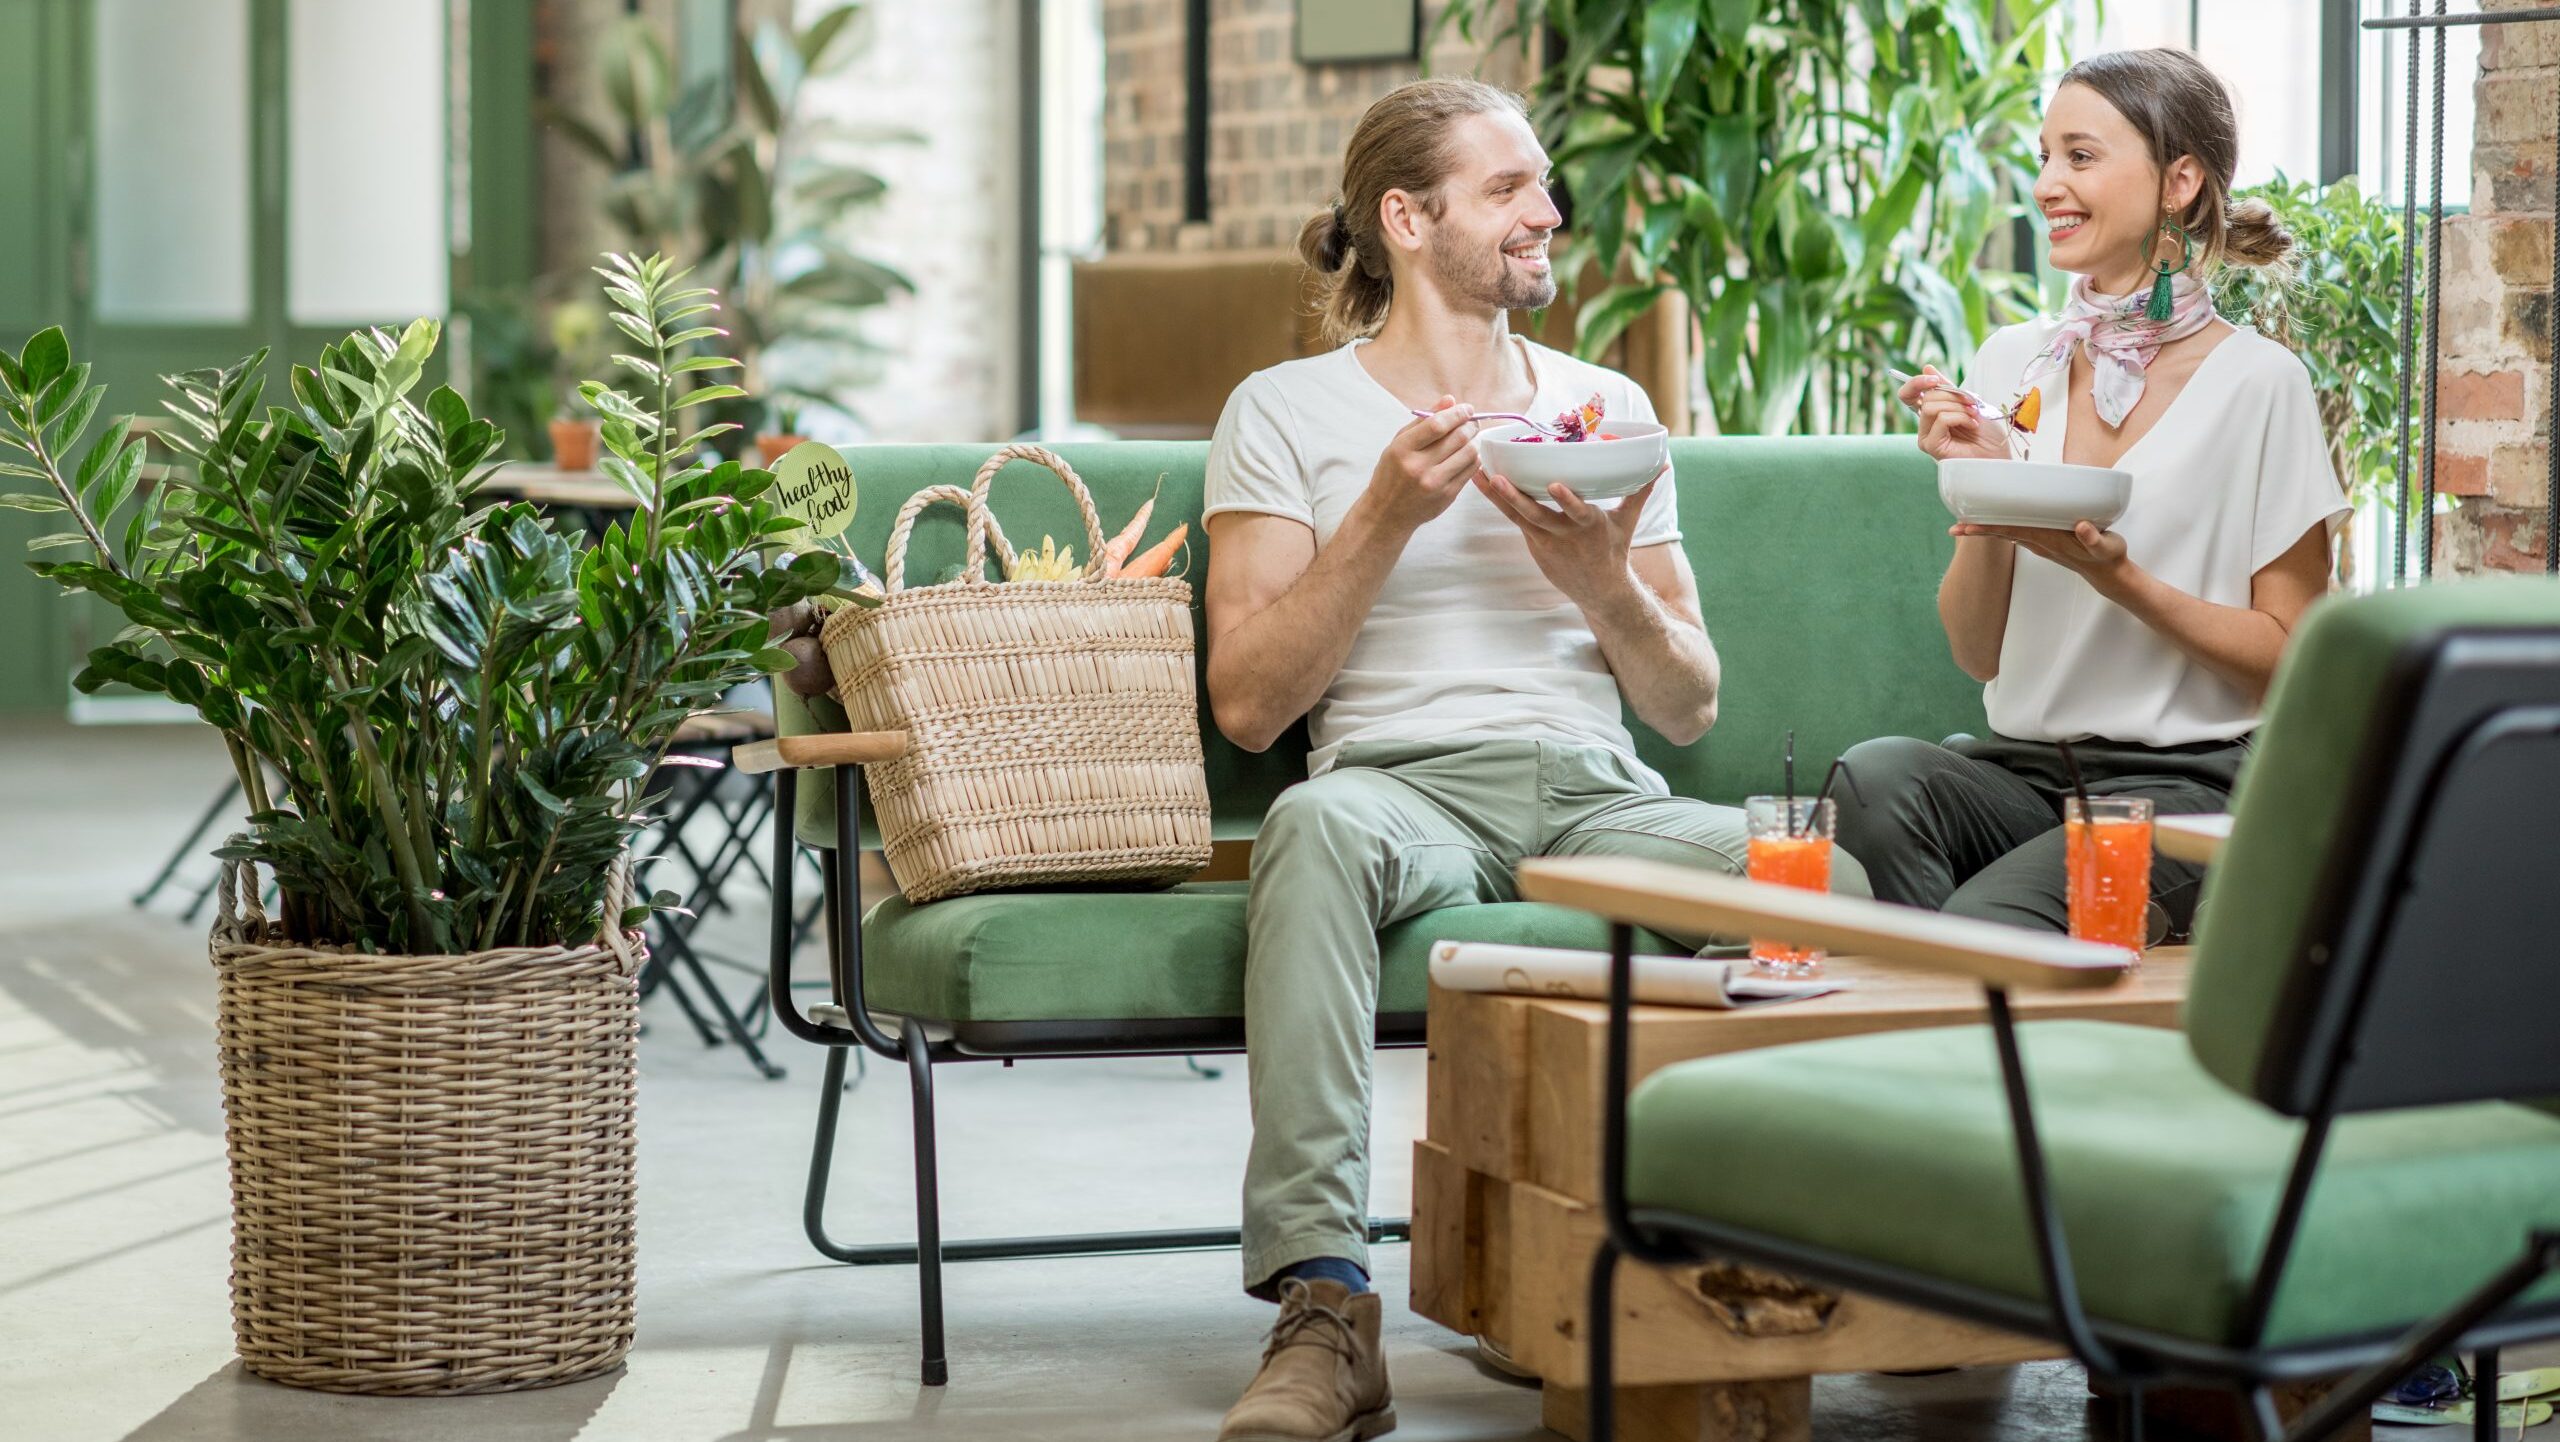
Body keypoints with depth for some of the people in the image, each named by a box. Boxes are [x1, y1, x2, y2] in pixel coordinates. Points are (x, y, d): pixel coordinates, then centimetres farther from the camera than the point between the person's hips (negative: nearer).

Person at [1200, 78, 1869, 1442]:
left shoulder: (1606, 406, 22)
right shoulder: (1285, 411, 10)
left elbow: (1690, 708, 19)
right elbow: (1247, 702, 0)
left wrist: (1608, 588, -2)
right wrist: (1386, 518, -8)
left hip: (1596, 794, 3)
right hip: (1405, 784, -3)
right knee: (1318, 823, -41)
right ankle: (1323, 1307, -43)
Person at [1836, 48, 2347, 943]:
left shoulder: (2258, 383, -3)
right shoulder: (2012, 364, 11)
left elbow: (2291, 654, -2)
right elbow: (1979, 655, 11)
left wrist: (2117, 577, -15)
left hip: (2185, 780, -5)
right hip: (2020, 763, 5)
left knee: (1983, 929, -33)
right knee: (1873, 775, -30)